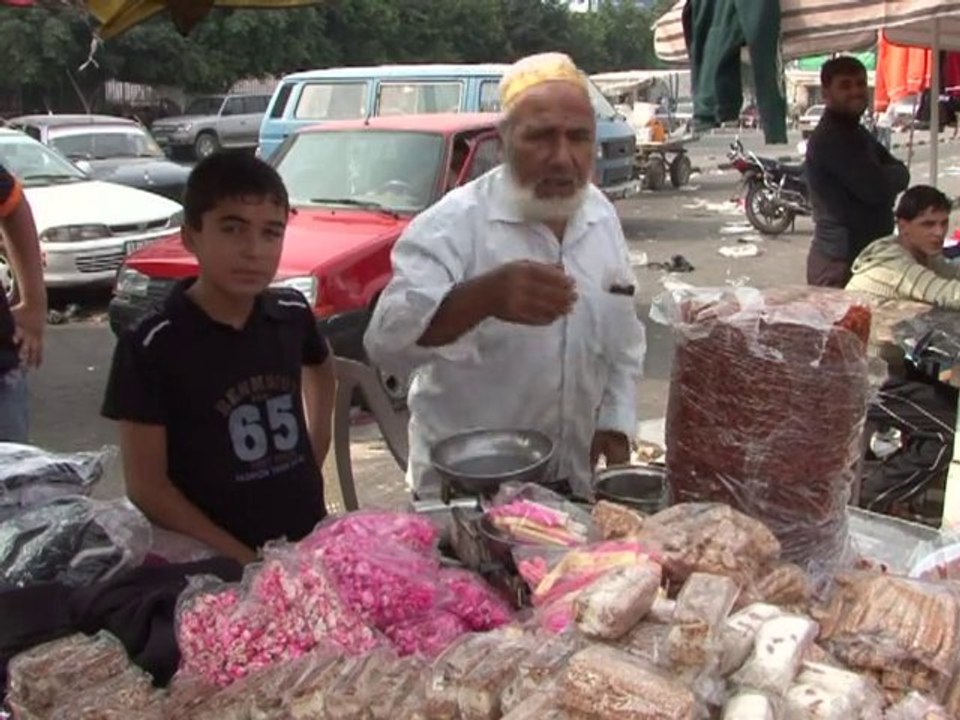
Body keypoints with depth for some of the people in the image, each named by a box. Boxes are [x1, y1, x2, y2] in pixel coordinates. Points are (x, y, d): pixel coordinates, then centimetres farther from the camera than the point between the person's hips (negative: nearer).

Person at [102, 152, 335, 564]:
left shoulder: (292, 314, -2)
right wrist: (241, 560, -16)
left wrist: (316, 447, 8)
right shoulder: (152, 347, -14)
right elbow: (146, 485, -12)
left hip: (307, 541, 4)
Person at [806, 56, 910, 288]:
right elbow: (876, 189, -22)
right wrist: (891, 175, -1)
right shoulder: (831, 139, -16)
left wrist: (884, 176, -8)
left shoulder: (855, 132, 18)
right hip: (841, 262, -10)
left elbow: (900, 174, 13)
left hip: (866, 255, 10)